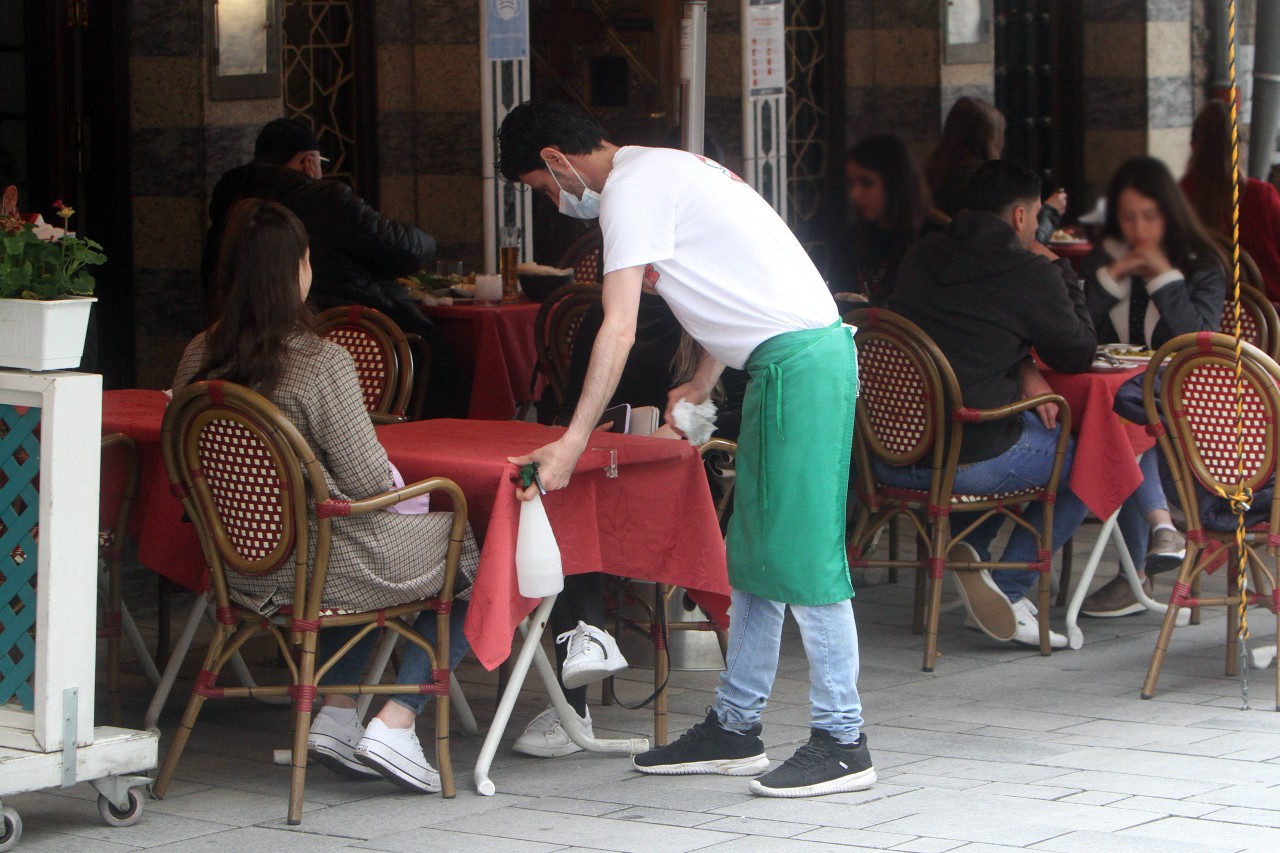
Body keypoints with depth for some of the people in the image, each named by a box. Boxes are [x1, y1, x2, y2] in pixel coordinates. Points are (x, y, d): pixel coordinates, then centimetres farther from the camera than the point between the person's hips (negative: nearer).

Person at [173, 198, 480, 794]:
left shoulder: (198, 359, -3)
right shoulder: (322, 364, -22)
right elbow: (369, 481, -19)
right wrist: (396, 477, 6)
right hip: (338, 566, -7)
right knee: (474, 561, 15)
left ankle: (335, 717, 20)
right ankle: (395, 724, 5)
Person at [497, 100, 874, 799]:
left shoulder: (631, 188, -10)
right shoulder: (663, 171, 20)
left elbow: (619, 329, -17)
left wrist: (572, 444, -17)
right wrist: (702, 383, 30)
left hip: (799, 364, -11)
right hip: (784, 361, 11)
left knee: (801, 554, -8)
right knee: (752, 552, 13)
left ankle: (842, 741, -4)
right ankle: (734, 728, 20)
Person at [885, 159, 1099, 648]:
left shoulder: (920, 257, 12)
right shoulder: (1030, 273, -7)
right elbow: (1079, 355, 6)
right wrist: (1061, 273, 16)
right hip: (971, 460, -7)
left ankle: (967, 551, 15)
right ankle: (1010, 592, 10)